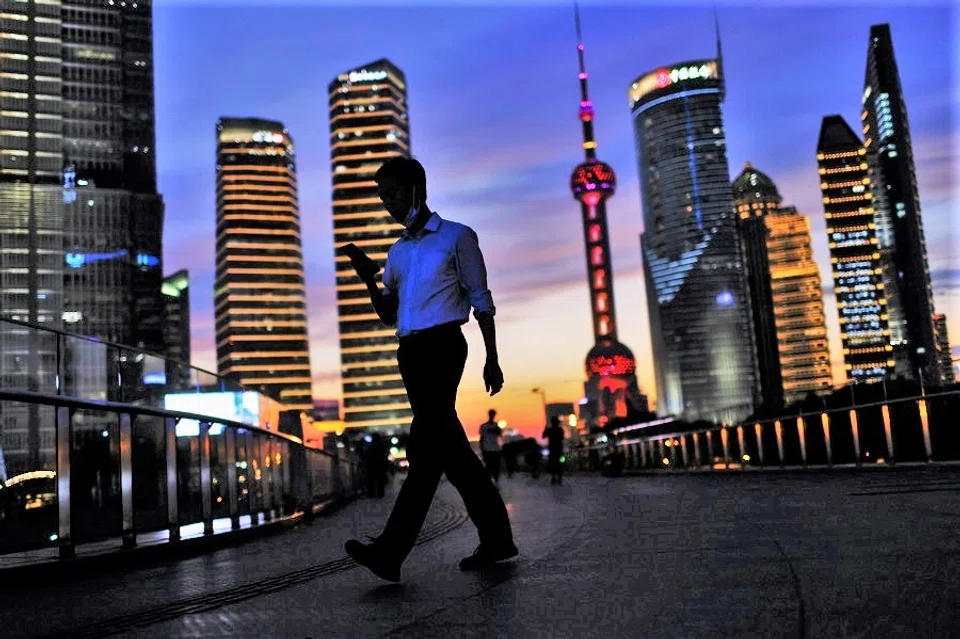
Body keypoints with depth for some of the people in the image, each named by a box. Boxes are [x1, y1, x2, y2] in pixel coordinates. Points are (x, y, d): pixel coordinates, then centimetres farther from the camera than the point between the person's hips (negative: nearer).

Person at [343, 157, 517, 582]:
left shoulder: (456, 237, 5)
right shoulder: (397, 251, 21)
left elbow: (480, 300, 3)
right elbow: (389, 315, 21)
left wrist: (492, 359, -2)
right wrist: (369, 278, 3)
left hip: (442, 344, -7)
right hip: (410, 351, 7)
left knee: (425, 447, -13)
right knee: (450, 447, 6)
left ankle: (390, 551, -17)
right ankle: (496, 538, 14)